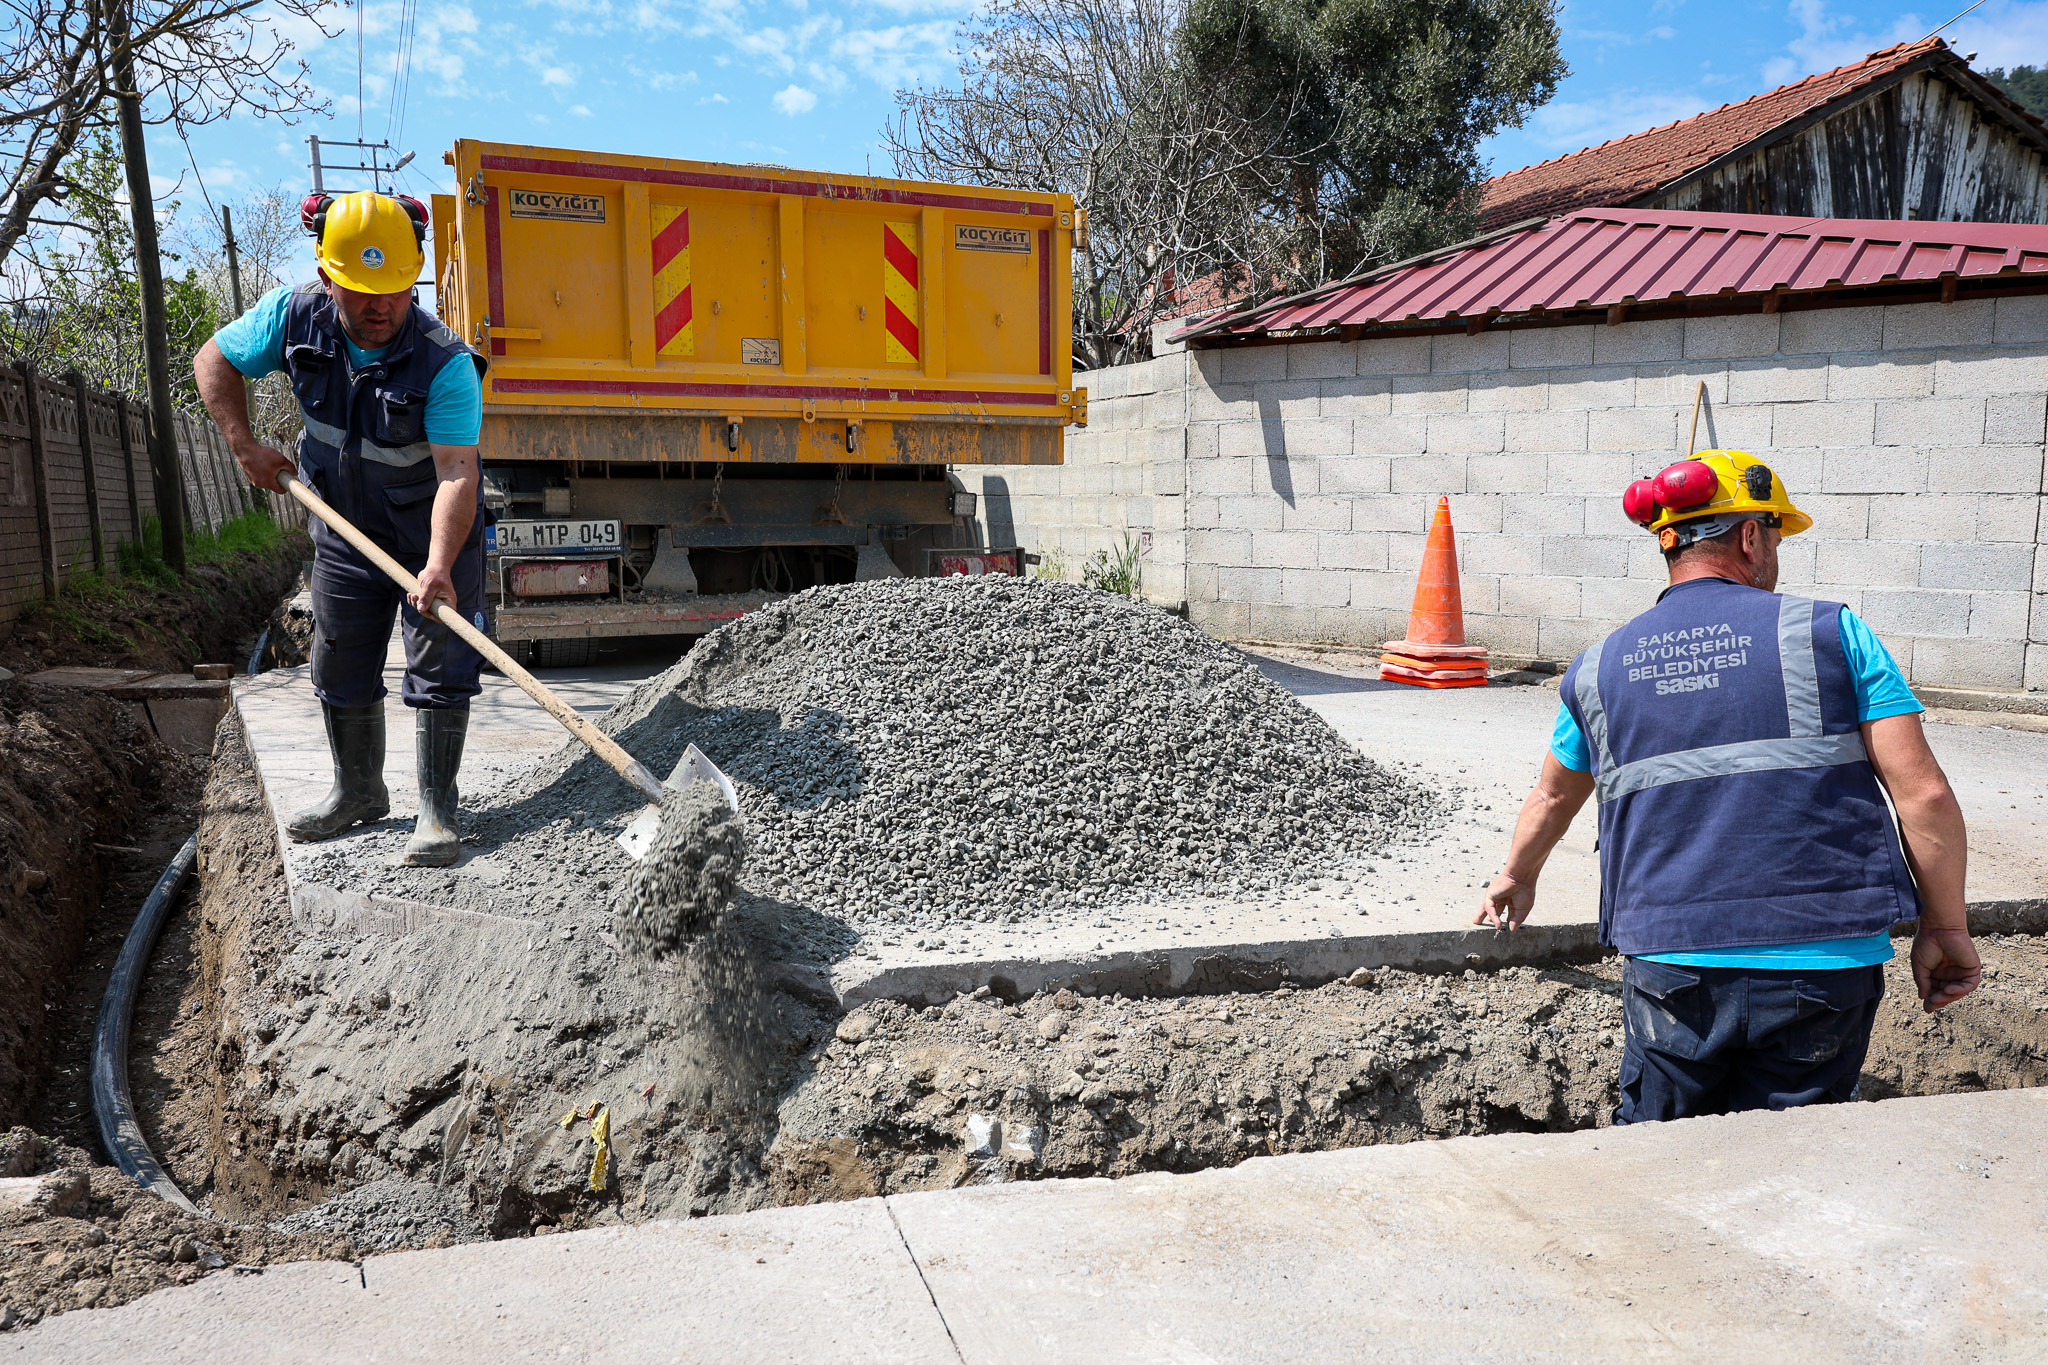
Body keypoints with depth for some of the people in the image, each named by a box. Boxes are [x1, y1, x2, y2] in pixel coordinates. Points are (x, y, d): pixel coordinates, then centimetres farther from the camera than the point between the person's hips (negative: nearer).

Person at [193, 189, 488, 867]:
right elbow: (213, 360, 3)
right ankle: (359, 792, 32)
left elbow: (456, 470, -35)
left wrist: (439, 565, -46)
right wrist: (243, 444, -8)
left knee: (439, 671, -5)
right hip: (345, 532, 5)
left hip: (435, 536, -5)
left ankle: (437, 808, 6)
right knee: (339, 671, 14)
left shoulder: (446, 362, -28)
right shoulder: (294, 316, -14)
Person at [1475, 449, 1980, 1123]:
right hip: (1824, 965, -1)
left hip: (1669, 967, 2)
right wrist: (1946, 928, 6)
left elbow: (1552, 798, 24)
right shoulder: (1828, 631, 0)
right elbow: (1923, 793, -4)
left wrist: (1518, 878, 41)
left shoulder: (1599, 668, 9)